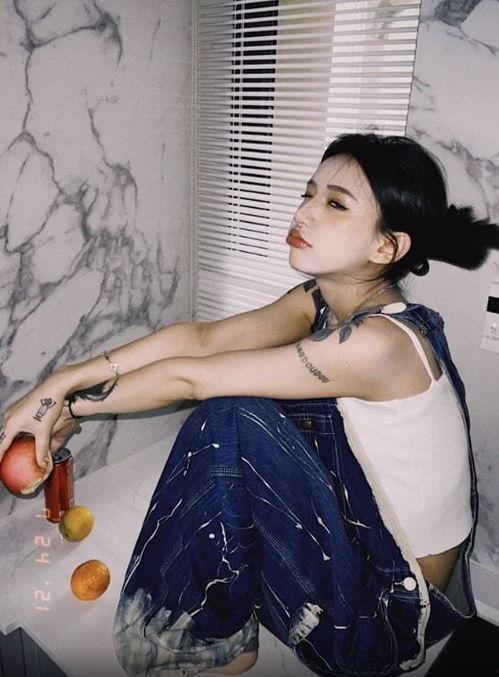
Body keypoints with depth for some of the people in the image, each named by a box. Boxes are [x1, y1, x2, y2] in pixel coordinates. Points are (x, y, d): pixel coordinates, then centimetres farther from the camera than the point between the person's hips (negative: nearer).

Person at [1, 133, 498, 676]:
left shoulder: (380, 341, -30)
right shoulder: (321, 300, -5)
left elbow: (191, 378, -26)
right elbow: (201, 337, -11)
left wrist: (73, 405, -11)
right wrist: (67, 378, -18)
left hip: (393, 605, -8)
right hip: (370, 536, 8)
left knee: (230, 419, -23)